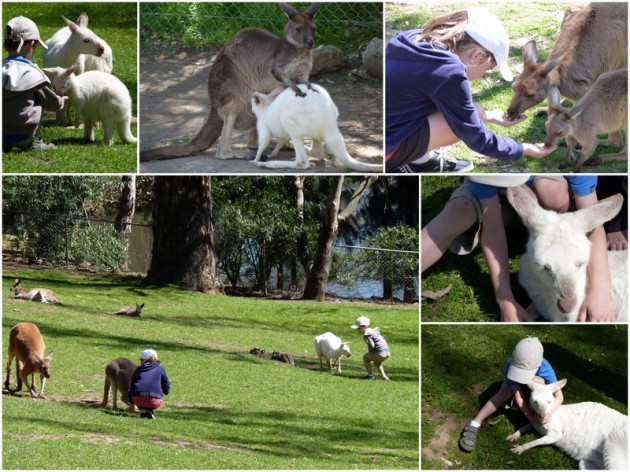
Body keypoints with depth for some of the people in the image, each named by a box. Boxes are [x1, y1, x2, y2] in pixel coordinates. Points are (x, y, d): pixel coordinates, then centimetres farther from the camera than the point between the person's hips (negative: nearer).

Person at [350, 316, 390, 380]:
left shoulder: (366, 335, -7)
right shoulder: (374, 331, 22)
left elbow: (371, 345, -20)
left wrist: (370, 351, 1)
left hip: (380, 353, -9)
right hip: (387, 352, 9)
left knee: (365, 357, 13)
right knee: (377, 362, 34)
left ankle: (370, 375, 8)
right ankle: (384, 376, 18)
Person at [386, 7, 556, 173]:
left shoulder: (420, 41, 4)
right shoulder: (449, 73, -20)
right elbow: (477, 138, -9)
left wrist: (487, 115, 26)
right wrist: (526, 150, 4)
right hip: (385, 147, -9)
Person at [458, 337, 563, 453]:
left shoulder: (545, 369, -40)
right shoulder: (511, 365, -39)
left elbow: (559, 397, -36)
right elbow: (517, 396, -37)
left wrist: (549, 414, -52)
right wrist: (529, 416, -47)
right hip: (515, 386, 0)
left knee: (536, 381, -35)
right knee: (505, 392, -32)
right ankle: (474, 424, -36)